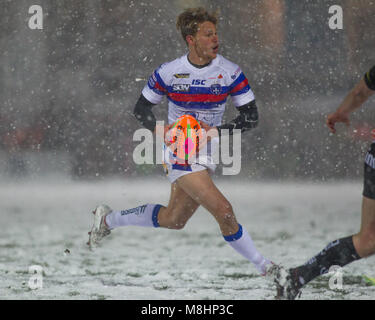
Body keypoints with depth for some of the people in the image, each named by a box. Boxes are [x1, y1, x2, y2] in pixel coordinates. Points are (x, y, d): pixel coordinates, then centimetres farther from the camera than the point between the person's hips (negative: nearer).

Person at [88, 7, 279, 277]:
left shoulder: (230, 73, -7)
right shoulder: (168, 73, -8)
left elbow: (251, 117, -6)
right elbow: (141, 108, 5)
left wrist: (218, 131, -22)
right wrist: (158, 128, -16)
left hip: (207, 153, 4)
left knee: (173, 220, 16)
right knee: (223, 210, -18)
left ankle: (108, 219, 37)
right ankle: (264, 266, -4)